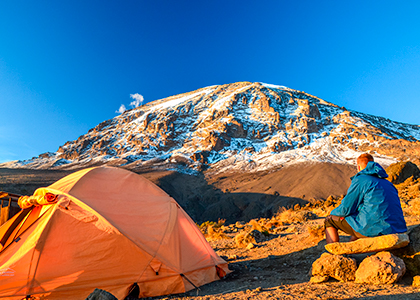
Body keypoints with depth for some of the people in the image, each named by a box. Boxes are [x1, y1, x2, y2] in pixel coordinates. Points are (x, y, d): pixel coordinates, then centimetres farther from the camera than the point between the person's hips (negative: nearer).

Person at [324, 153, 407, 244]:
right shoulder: (388, 183, 18)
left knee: (329, 220, 5)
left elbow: (346, 208, -9)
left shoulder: (360, 180, -6)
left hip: (374, 231, -8)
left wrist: (333, 212, 13)